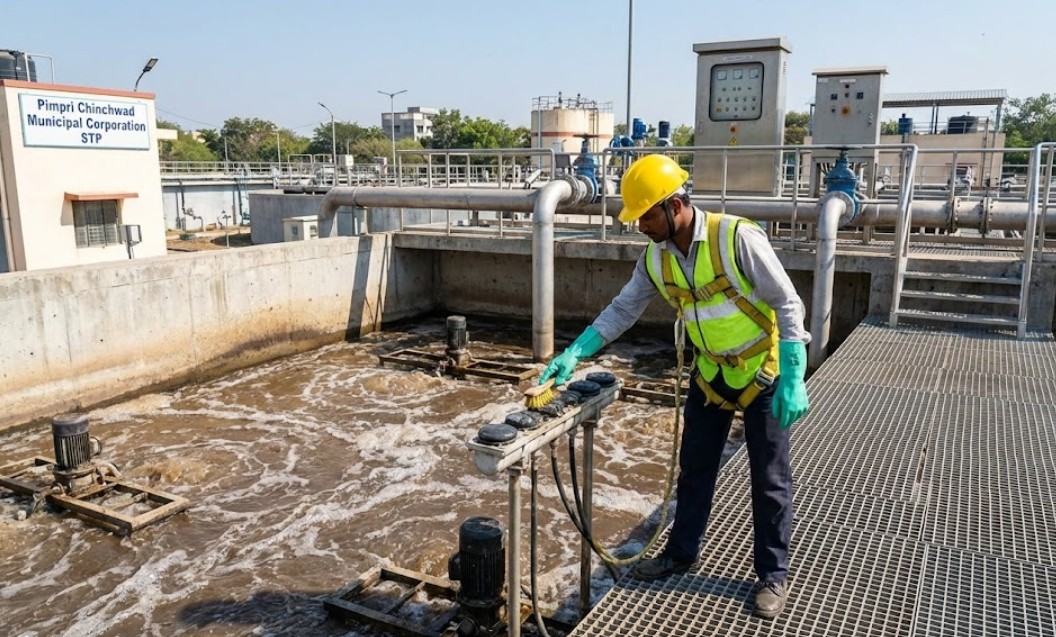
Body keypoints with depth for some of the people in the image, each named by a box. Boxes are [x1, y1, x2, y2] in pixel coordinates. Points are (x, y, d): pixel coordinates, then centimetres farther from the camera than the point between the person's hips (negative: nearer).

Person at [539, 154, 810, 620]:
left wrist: (793, 380, -23)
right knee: (694, 469, 15)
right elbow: (622, 310, 2)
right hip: (710, 373, 6)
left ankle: (773, 574, 23)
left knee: (769, 480, 7)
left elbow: (787, 304, -20)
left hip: (763, 371, -5)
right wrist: (574, 353, -8)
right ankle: (681, 552, 34)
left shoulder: (737, 237, -25)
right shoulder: (655, 258, -6)